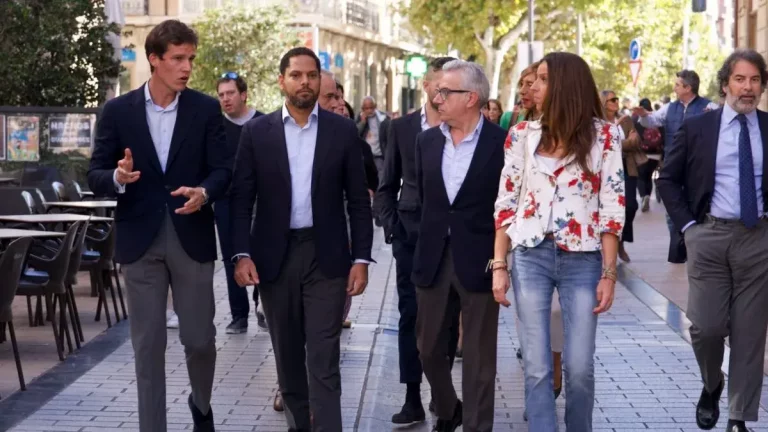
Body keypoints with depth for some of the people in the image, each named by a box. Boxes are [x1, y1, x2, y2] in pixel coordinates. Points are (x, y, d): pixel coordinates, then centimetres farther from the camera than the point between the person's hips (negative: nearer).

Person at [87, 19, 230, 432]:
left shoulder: (206, 109, 1)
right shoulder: (118, 110, 1)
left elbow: (223, 169, -2)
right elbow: (96, 176, 1)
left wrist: (204, 192, -24)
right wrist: (118, 177, -23)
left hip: (191, 237, 0)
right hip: (140, 240, 0)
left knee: (200, 338, 5)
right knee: (148, 344, 3)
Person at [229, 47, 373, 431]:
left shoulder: (343, 131, 2)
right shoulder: (257, 131, 2)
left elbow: (358, 200, 2)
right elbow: (242, 198, 1)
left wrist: (361, 258, -4)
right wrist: (242, 254, -9)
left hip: (326, 256, -1)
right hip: (274, 256, 2)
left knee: (323, 358, -5)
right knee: (287, 353, 12)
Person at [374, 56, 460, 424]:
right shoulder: (401, 127, 5)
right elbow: (386, 187, 8)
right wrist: (392, 227, -2)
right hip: (411, 232, 1)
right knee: (411, 313, -1)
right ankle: (412, 397, 1)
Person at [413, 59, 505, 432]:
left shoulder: (502, 143, -9)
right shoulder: (426, 141, 5)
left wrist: (501, 257, -2)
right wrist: (433, 235, 14)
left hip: (479, 260, -5)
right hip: (433, 259, 5)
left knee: (478, 356, 3)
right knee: (428, 347, 14)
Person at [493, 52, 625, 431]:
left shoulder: (604, 136, -1)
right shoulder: (522, 135, 4)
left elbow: (612, 207, -2)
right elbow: (505, 203, 6)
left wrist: (609, 273, -6)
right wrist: (498, 265, 1)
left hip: (582, 260, -1)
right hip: (531, 257, 1)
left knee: (580, 367, 1)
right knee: (536, 367, 0)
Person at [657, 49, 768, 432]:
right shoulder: (697, 127, 1)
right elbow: (667, 179, 7)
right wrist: (687, 225, 0)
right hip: (709, 235, -1)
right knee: (706, 326, -5)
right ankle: (711, 387, 26)